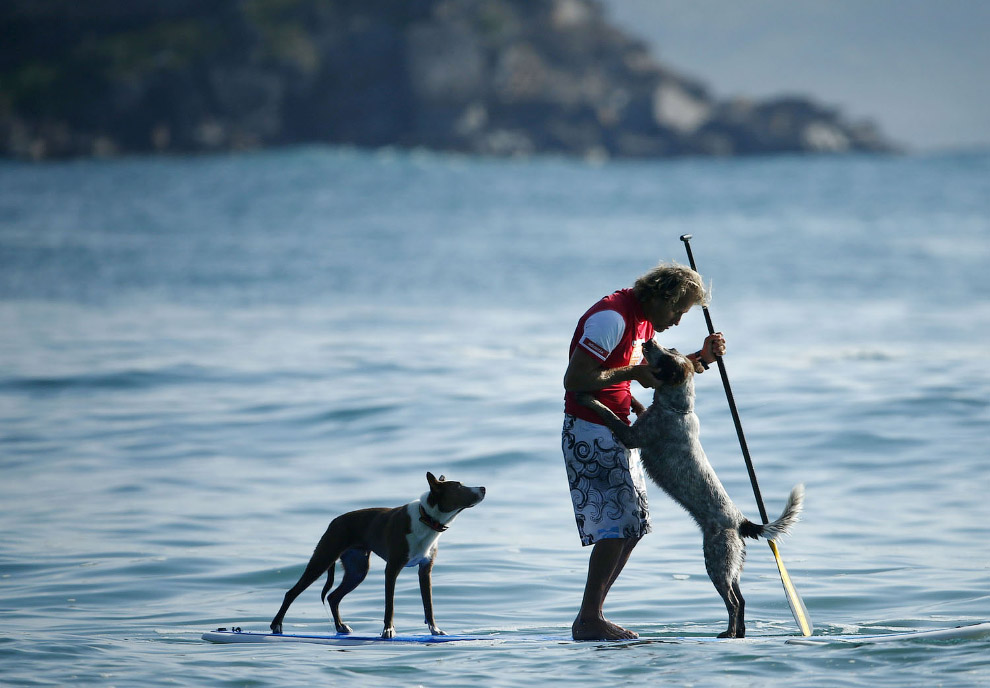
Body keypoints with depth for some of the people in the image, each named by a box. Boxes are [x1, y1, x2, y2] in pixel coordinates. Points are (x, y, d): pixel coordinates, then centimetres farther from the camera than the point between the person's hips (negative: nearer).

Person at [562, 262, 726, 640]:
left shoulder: (643, 321, 12)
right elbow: (574, 379, -24)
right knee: (616, 526, -13)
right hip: (591, 434, -10)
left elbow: (656, 375, 22)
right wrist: (631, 372, -18)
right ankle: (589, 620, -8)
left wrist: (701, 358, 7)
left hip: (617, 431, 10)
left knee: (633, 524, 10)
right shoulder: (612, 317, -20)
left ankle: (590, 617, 14)